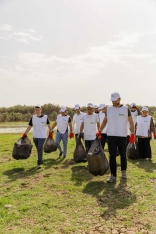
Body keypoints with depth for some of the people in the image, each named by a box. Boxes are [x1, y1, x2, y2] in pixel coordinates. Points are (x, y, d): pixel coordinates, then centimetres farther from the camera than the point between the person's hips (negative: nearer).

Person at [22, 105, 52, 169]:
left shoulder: (45, 117, -5)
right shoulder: (33, 117, 0)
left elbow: (48, 125, 9)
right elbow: (29, 127, 1)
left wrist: (50, 132, 13)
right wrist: (24, 134, -8)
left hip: (42, 136, -3)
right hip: (35, 136, 3)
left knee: (40, 148, -16)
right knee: (38, 149, 12)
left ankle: (39, 163, -9)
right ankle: (41, 161, 29)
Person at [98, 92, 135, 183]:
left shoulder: (126, 109, -2)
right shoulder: (109, 109, 6)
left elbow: (131, 122, 0)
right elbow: (105, 121, 13)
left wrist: (133, 134, -8)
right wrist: (100, 131, 3)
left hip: (122, 136, -2)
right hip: (111, 136, 2)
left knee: (123, 155, 10)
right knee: (112, 156, 2)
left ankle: (124, 171, 32)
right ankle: (113, 175, 8)